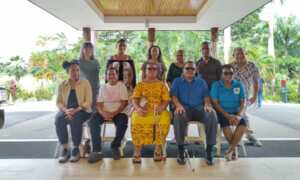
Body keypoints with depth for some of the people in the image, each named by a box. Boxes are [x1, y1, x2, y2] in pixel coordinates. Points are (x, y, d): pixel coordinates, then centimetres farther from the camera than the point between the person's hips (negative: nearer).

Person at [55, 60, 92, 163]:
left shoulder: (85, 83, 2)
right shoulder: (62, 85, 11)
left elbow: (88, 102, -6)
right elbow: (58, 102, 5)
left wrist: (76, 110, -21)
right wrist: (66, 110, -18)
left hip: (82, 111, -3)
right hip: (66, 111, 3)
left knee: (75, 118, -36)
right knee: (59, 118, -30)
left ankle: (76, 149, -19)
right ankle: (65, 149, -20)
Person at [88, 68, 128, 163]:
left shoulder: (122, 86, 6)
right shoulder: (103, 88, 15)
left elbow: (124, 103, -5)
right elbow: (99, 104, 6)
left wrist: (114, 113, -18)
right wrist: (103, 113, -16)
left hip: (118, 112, -2)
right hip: (105, 112, 3)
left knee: (123, 122, -33)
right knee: (93, 120, -25)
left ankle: (115, 146, -9)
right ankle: (96, 150, -24)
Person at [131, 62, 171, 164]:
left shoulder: (162, 85, 15)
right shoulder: (140, 84, 15)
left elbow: (166, 100, 6)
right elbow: (134, 99, 2)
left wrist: (161, 107, -17)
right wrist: (138, 108, -21)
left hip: (158, 111, 0)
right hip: (143, 111, 0)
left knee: (165, 119, -34)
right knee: (137, 120, -34)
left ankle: (158, 149, -18)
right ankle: (137, 151, -23)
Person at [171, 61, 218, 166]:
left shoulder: (201, 82, 24)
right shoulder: (177, 81, 19)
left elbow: (206, 96, 13)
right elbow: (173, 96, 5)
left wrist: (207, 104, -11)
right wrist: (178, 105, -17)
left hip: (199, 108, 2)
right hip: (184, 108, -2)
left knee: (212, 114, -31)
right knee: (178, 115, -38)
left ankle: (209, 150, -24)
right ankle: (180, 150, -30)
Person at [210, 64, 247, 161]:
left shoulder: (239, 85, 7)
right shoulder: (216, 85, 0)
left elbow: (242, 103, 1)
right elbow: (215, 103, -6)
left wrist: (239, 115, -19)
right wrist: (228, 115, -18)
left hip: (236, 112, 2)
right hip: (222, 112, -2)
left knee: (243, 121, -30)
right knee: (225, 122, -34)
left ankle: (230, 149, -18)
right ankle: (234, 148, -11)